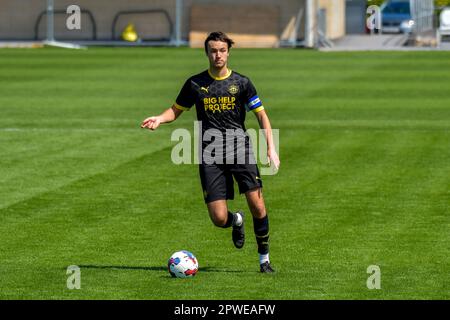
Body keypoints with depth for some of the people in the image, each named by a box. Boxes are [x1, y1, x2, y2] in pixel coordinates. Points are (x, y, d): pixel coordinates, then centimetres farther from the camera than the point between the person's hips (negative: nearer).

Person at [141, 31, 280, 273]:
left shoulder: (241, 82, 5)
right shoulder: (195, 83, 7)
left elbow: (261, 115, 7)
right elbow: (177, 110, 19)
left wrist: (271, 148, -4)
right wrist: (160, 119, -4)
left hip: (239, 147, -1)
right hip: (210, 154, 1)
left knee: (257, 204, -16)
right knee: (219, 219, -8)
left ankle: (264, 259, 3)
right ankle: (237, 221, 31)